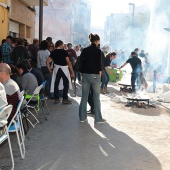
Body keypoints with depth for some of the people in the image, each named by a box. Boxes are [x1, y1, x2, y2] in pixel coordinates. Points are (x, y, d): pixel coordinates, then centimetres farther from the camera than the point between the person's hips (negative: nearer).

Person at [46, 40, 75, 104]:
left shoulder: (53, 52, 4)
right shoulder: (64, 52, -7)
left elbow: (47, 61, -1)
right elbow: (68, 62, -13)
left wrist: (50, 70, 7)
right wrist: (72, 71, -11)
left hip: (56, 68, 4)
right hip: (64, 68, -4)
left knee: (56, 84, 10)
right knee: (66, 84, 5)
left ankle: (56, 99, 14)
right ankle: (65, 99, 4)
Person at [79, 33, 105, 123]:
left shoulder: (85, 50, 5)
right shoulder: (98, 51, -8)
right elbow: (99, 63, -10)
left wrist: (83, 72, 15)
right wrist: (100, 72, 3)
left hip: (85, 75, 5)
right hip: (95, 75, -4)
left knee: (84, 96, 11)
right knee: (96, 97, 3)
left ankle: (82, 117, 17)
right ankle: (98, 118, 8)